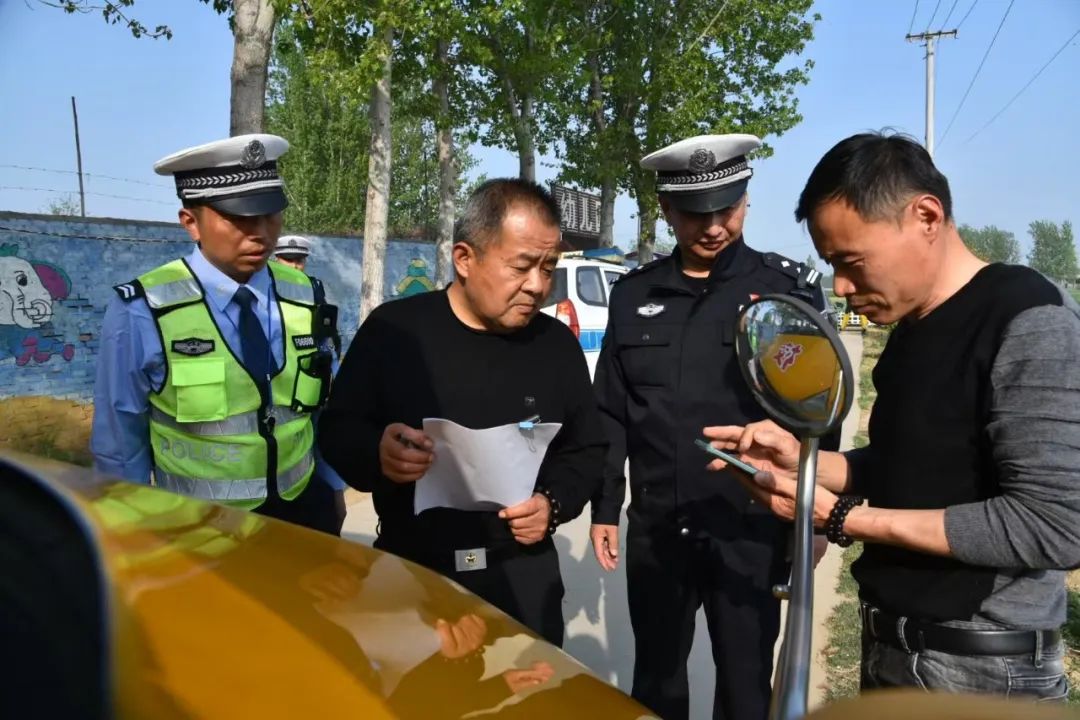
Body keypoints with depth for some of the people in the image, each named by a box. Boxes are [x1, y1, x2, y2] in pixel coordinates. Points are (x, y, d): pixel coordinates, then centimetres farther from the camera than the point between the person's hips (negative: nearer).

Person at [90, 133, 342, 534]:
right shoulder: (141, 313, -17)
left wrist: (330, 493, 9)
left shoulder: (305, 300, -7)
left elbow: (325, 412, 4)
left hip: (302, 513, 3)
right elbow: (119, 442, -7)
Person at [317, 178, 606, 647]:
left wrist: (554, 503, -10)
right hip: (408, 572, -1)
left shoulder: (558, 343, 0)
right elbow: (336, 431, -3)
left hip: (522, 575, 2)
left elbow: (587, 450, 9)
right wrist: (375, 451, -25)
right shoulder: (394, 329, -8)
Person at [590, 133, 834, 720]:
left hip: (751, 529, -2)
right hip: (654, 528, 3)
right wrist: (604, 508, 7)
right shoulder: (633, 294, 4)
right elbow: (611, 415, 8)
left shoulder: (788, 286, -4)